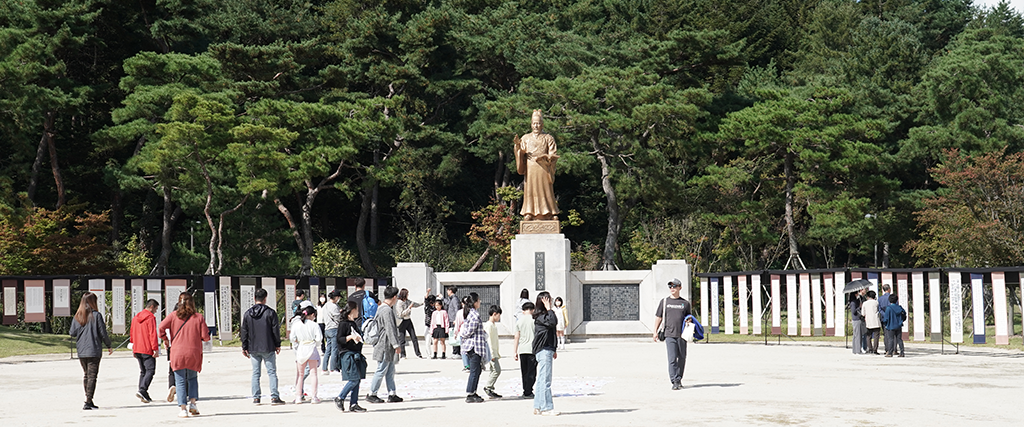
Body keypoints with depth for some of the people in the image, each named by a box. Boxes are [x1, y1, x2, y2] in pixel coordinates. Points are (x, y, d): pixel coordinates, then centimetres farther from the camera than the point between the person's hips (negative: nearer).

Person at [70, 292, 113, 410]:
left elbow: (72, 333, 4)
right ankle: (88, 402, -10)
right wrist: (109, 346, 6)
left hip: (81, 352, 5)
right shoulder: (96, 315, -8)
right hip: (94, 351, -5)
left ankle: (89, 401, 20)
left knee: (86, 375, 16)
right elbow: (103, 333, -7)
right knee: (92, 376, -4)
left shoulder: (77, 316, 5)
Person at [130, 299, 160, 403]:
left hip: (137, 349, 8)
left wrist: (134, 348, 26)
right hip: (147, 350, -8)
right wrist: (155, 349, -16)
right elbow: (153, 334, -16)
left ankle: (144, 395, 9)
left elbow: (131, 333, 21)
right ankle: (142, 390, -23)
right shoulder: (150, 318, -10)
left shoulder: (135, 317, 16)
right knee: (150, 370, -7)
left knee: (143, 371, 13)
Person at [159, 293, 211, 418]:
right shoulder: (198, 317, -1)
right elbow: (205, 336, -4)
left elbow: (162, 326, -11)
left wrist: (165, 338, 6)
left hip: (178, 353, -1)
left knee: (180, 381, 4)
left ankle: (183, 408, -1)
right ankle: (192, 402, 7)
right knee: (193, 378, 21)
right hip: (194, 353, 1)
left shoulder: (174, 315, 0)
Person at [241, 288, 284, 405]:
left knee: (255, 373, 9)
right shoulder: (270, 312, -6)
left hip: (253, 348, 3)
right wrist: (278, 345, 6)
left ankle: (256, 397, 7)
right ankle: (274, 397, -3)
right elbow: (275, 330, -4)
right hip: (268, 348, -3)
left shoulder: (247, 313, 3)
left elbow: (244, 332, 7)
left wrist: (244, 347, 14)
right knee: (272, 372, 1)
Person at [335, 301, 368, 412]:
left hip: (356, 354, 9)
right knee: (354, 379, -13)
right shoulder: (344, 324, -8)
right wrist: (351, 337, -24)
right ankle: (339, 398, 0)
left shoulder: (355, 323, 18)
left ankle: (353, 404, 6)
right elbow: (339, 339, -15)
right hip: (348, 354, -9)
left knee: (357, 380, 4)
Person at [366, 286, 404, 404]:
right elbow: (390, 329, -22)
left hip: (388, 347, 10)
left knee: (390, 371, 11)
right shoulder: (387, 310, -18)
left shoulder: (381, 308, 14)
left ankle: (392, 394, 14)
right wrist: (396, 345, -20)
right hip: (385, 345, -10)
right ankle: (372, 394, 4)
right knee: (381, 371, -3)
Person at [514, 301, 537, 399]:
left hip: (522, 349, 3)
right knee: (531, 372, -1)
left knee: (524, 372, 12)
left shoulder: (519, 320, 7)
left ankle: (526, 392, 15)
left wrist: (515, 352, 12)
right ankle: (528, 392, -6)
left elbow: (517, 338, 7)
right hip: (532, 349, -3)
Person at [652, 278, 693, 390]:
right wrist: (655, 331, 6)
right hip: (670, 334, -2)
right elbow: (658, 317, 12)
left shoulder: (685, 303, 10)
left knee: (682, 358, 8)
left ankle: (679, 379, 23)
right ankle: (675, 382, -12)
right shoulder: (664, 302, 9)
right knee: (672, 359, -10)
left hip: (682, 335, 2)